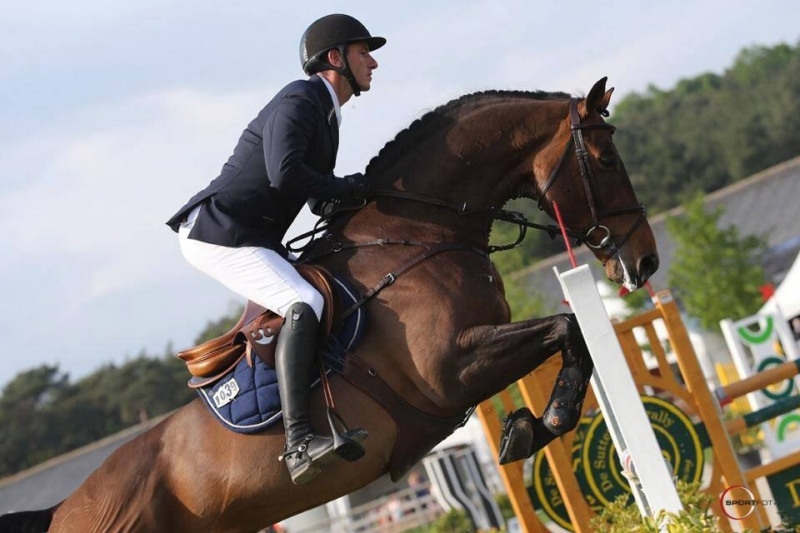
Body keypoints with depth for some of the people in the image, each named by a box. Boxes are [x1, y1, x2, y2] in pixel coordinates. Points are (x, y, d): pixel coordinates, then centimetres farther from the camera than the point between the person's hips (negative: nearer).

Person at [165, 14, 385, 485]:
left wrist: (369, 195, 6)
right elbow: (285, 173, -29)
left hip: (250, 238, 11)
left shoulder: (325, 113, 19)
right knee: (305, 305, -28)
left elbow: (320, 201, 23)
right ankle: (298, 442, -40)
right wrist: (356, 188, -16)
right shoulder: (299, 101, -12)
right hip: (216, 234, -11)